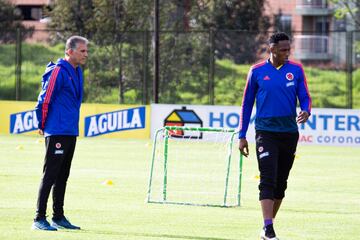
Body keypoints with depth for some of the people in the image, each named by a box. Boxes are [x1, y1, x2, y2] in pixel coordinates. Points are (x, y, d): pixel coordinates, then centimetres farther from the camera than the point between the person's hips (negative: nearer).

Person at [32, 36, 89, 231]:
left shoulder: (77, 72, 13)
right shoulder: (58, 72, -14)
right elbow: (44, 101, -14)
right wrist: (43, 126, -6)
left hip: (71, 132, 9)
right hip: (57, 133, -9)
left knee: (62, 177, 13)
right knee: (50, 176, -8)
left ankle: (58, 217, 19)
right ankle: (39, 219, -6)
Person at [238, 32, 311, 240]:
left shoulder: (296, 70, 4)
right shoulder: (257, 72, 0)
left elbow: (305, 98, 5)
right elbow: (247, 104, 8)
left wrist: (306, 112, -19)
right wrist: (242, 136, 6)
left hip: (289, 132, 3)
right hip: (266, 132, -3)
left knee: (281, 182, 10)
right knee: (268, 179, -15)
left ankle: (270, 223, 24)